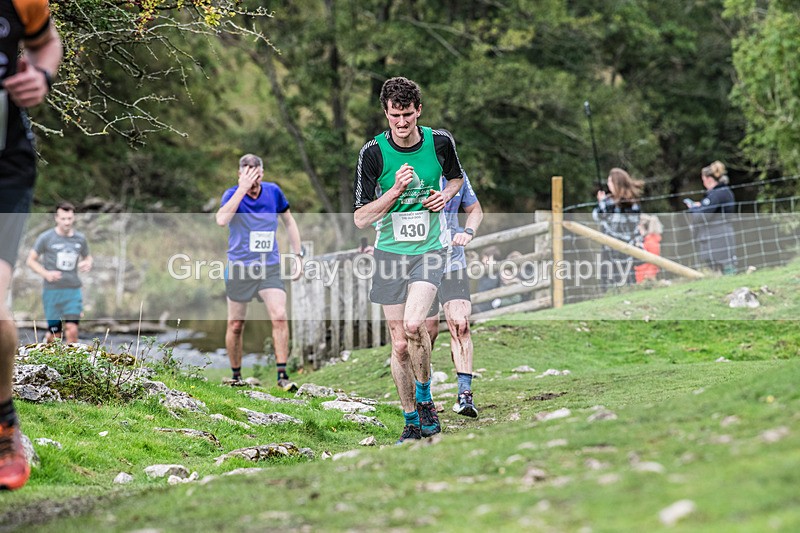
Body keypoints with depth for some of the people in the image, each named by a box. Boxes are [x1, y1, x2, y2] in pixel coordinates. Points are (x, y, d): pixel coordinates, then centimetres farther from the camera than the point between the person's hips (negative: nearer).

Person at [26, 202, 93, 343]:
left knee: (72, 330, -12)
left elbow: (87, 257, 23)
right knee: (55, 334, 2)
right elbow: (30, 260, 2)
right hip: (52, 290, -2)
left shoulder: (80, 238, 7)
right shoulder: (46, 238, -3)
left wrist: (88, 264, -2)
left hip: (73, 290, 2)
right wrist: (46, 273, -15)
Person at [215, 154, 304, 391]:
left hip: (270, 268, 1)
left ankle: (282, 376, -14)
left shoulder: (273, 192, 1)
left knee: (280, 317, -16)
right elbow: (221, 220, -29)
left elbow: (289, 222, 15)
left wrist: (298, 256, 10)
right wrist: (243, 189, -29)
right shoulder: (232, 194, -8)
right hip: (239, 269, -1)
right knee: (235, 325, 6)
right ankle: (236, 375, 23)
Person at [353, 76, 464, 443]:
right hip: (391, 252, 1)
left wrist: (446, 194, -3)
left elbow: (456, 177, 19)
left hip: (430, 249, -1)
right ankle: (411, 422, 18)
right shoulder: (373, 152, -9)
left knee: (413, 324, -24)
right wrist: (396, 190, -21)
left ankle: (425, 396, -1)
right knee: (400, 344, 3)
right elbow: (360, 219, -9)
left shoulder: (440, 141, -3)